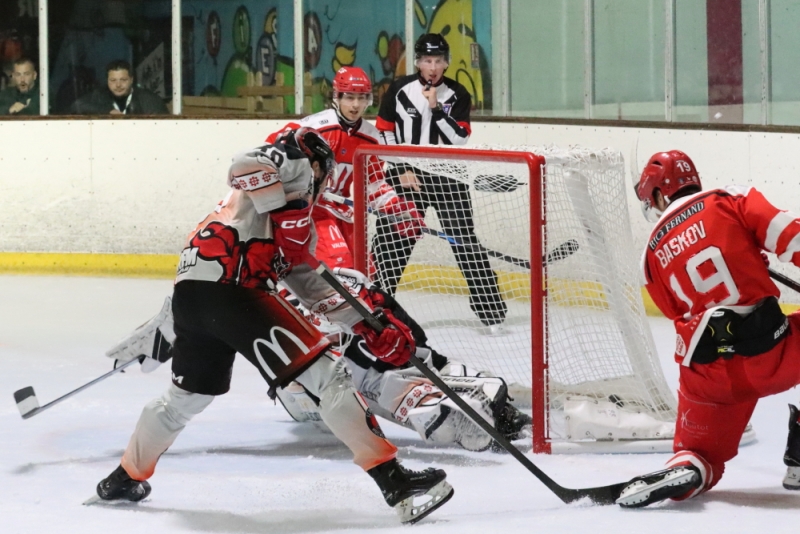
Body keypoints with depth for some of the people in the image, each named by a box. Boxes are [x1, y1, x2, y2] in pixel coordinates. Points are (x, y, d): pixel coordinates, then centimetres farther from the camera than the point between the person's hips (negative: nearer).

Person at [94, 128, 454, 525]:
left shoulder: (296, 224, 33)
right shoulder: (292, 166, 9)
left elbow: (309, 284, 29)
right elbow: (246, 164, -13)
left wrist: (371, 325, 22)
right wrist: (287, 212, -12)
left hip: (189, 295, 10)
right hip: (228, 290, -10)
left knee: (189, 393, 31)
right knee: (324, 371, -10)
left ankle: (125, 478, 48)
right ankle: (393, 481, -14)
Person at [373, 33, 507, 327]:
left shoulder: (458, 95, -1)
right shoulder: (399, 90, -3)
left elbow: (460, 139, -9)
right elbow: (384, 132, 2)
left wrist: (436, 108, -18)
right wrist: (401, 170, -5)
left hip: (449, 176, 0)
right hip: (407, 175, 0)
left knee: (465, 240, -2)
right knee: (389, 239, -4)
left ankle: (490, 307, 1)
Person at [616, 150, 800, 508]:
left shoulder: (653, 255, 16)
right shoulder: (733, 202, 4)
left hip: (707, 373, 3)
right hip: (768, 348, -3)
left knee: (700, 455, 21)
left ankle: (684, 470, -17)